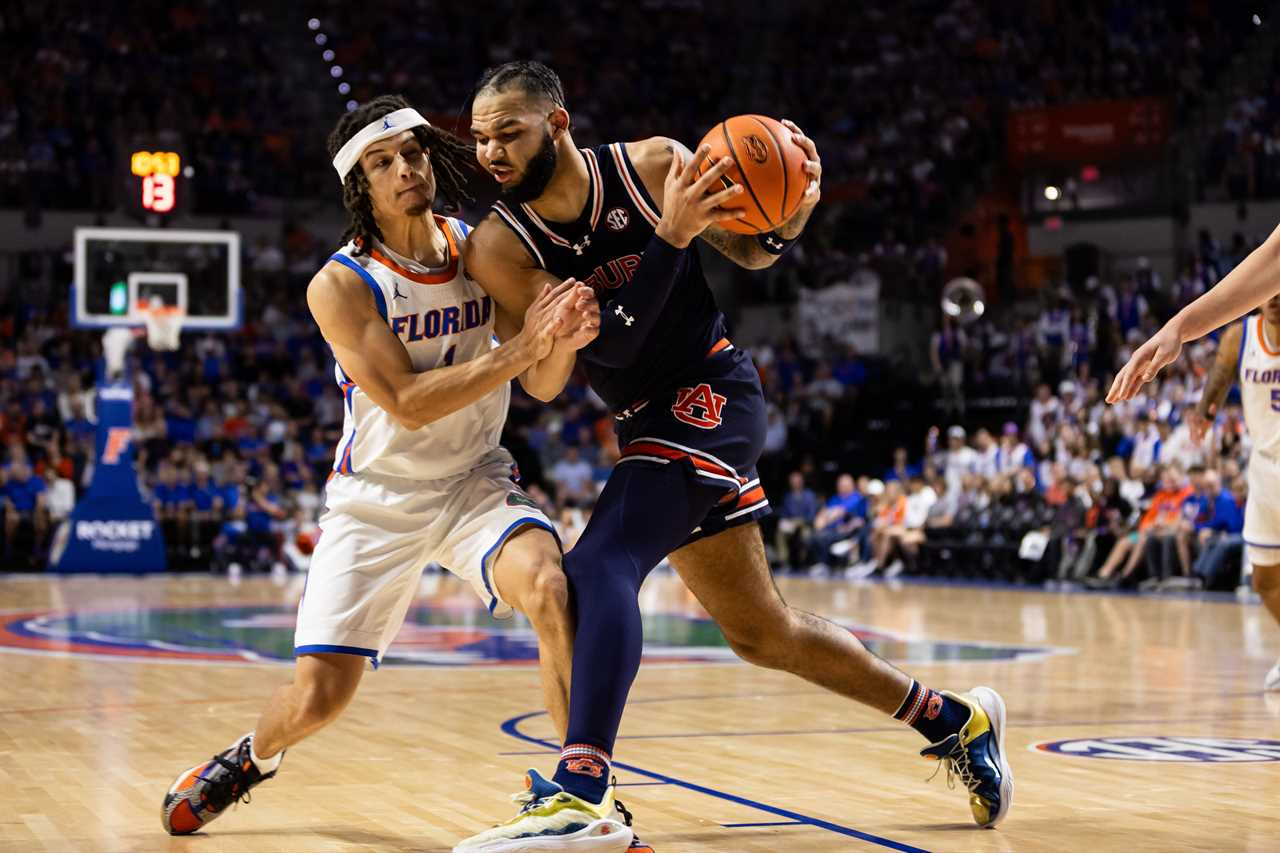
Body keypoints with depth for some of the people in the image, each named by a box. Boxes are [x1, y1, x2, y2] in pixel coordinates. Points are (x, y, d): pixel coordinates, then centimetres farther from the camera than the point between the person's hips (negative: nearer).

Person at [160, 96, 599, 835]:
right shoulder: (340, 286, -17)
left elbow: (540, 385, -2)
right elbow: (408, 405, -25)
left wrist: (562, 339, -26)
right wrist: (521, 347, -34)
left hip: (474, 480, 2)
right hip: (377, 495, -2)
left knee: (550, 588, -30)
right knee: (319, 695, -3)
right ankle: (254, 757, 34)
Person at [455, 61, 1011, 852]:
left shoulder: (652, 164, -10)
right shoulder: (499, 245, -8)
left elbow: (750, 250, 5)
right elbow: (607, 347, -19)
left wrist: (793, 213, -18)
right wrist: (671, 237, -29)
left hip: (711, 395, -5)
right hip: (648, 421, 5)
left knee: (599, 566, -27)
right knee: (763, 631, 14)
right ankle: (959, 721, 31)